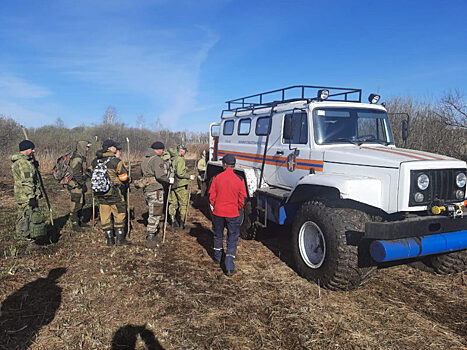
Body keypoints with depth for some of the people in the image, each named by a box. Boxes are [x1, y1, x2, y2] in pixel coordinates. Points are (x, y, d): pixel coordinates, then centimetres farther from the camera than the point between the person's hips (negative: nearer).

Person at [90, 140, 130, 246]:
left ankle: (109, 239, 17)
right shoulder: (116, 161, -12)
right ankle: (120, 239, 9)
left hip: (99, 193, 5)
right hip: (113, 193, -5)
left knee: (104, 216, 12)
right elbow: (124, 178, -7)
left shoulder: (95, 162, 4)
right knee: (119, 215, 7)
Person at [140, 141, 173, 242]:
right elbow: (160, 175, -25)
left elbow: (142, 174, 20)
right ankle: (151, 235, 5)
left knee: (152, 211, 21)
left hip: (147, 189, 9)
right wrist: (169, 180, -10)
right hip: (156, 189, -9)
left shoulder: (145, 159, 13)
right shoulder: (157, 159, -16)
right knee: (155, 213, 0)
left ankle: (153, 230, 32)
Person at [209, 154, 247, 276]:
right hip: (233, 214, -1)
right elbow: (242, 200, -6)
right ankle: (229, 268, 3)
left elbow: (212, 196, -3)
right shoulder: (239, 180, -11)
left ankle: (217, 258, 41)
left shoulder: (217, 178, -8)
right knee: (232, 240, 8)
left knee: (218, 236, 23)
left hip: (218, 212, 2)